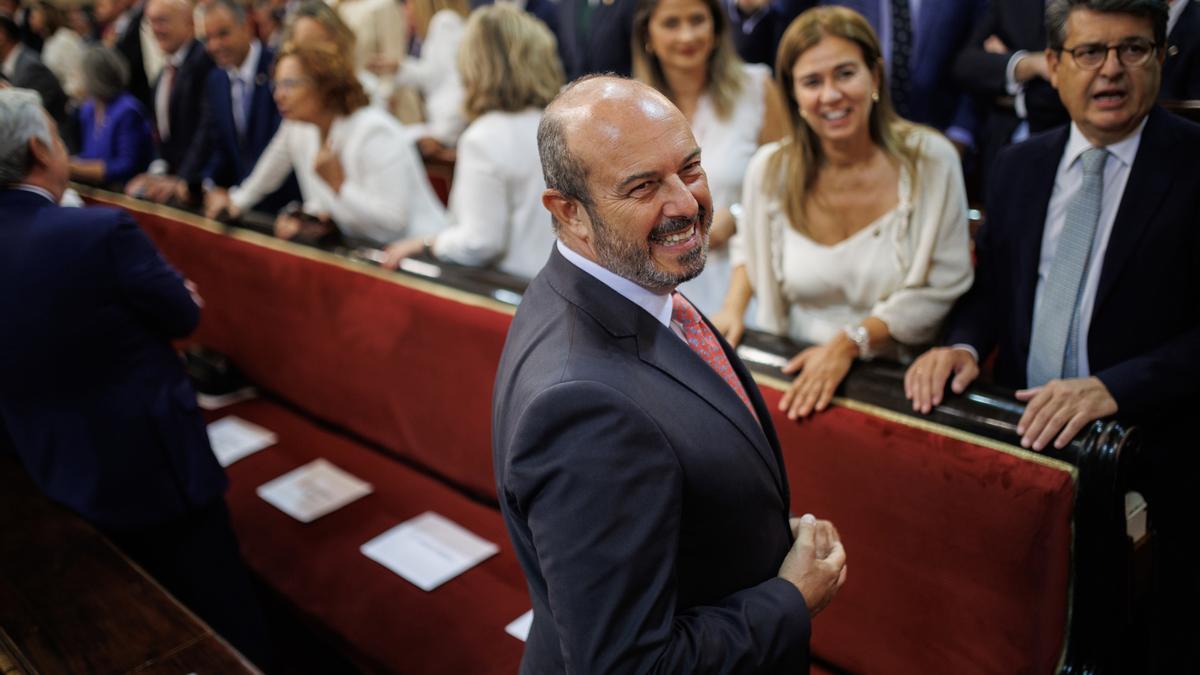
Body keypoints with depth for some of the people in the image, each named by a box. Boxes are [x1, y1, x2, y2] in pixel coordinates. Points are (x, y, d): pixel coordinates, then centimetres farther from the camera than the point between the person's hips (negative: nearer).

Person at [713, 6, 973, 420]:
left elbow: (943, 289, -8)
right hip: (795, 375, 2)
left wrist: (849, 342, -18)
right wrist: (733, 309, -2)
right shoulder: (770, 170, -4)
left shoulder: (929, 160, -9)